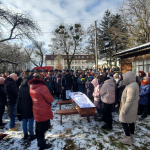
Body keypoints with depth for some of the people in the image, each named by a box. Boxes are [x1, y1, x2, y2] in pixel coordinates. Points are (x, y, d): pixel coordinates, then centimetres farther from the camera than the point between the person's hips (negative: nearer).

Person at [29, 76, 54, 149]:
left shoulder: (31, 87, -2)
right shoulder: (43, 87, -26)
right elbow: (50, 99, -19)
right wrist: (51, 99, 0)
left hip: (36, 111, 8)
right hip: (43, 111, -7)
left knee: (38, 127, 22)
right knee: (42, 128, 10)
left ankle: (40, 142, 42)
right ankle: (42, 145, 28)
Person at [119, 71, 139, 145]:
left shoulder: (131, 86, -25)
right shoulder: (134, 84, 8)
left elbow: (130, 100, -27)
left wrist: (124, 110, -21)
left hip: (128, 109, -10)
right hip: (133, 108, 10)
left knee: (124, 122, 3)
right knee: (131, 122, 19)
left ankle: (128, 139, 15)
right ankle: (132, 137, 33)